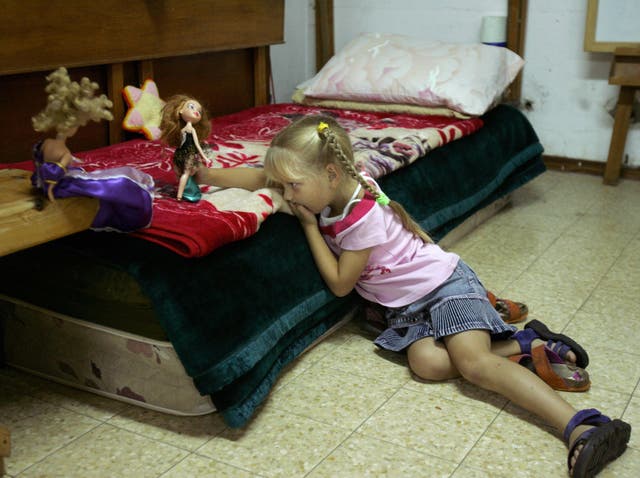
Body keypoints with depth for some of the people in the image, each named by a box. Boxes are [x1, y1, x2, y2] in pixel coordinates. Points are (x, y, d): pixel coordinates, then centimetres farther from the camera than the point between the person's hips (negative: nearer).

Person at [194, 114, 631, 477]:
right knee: (427, 363, -20)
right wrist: (207, 175, 2)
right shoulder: (326, 189, -3)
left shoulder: (363, 216, -26)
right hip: (406, 306, 8)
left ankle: (580, 426, -33)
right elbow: (260, 176, 7)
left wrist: (309, 225, -15)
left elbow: (340, 283, -16)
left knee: (473, 363, -28)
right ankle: (525, 342, -6)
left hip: (443, 281, -8)